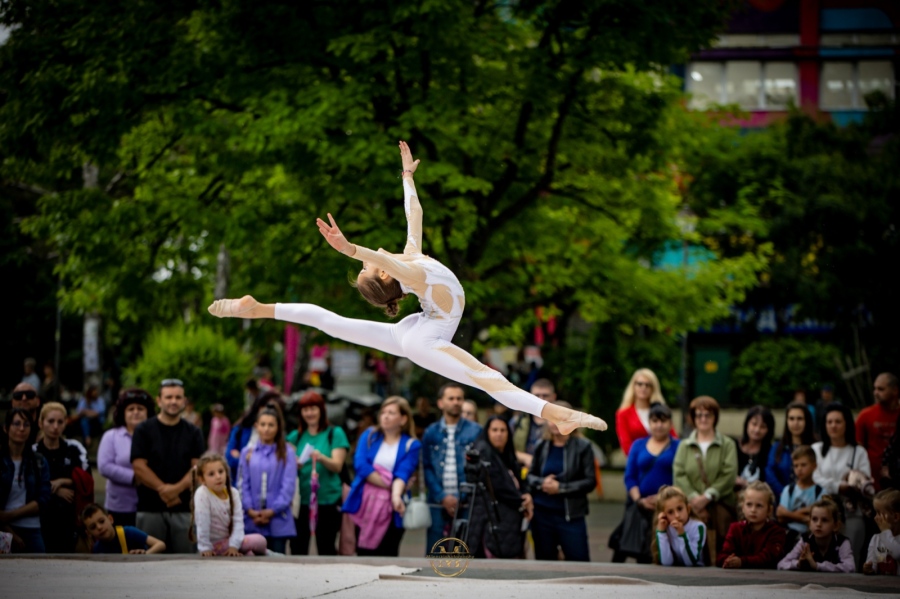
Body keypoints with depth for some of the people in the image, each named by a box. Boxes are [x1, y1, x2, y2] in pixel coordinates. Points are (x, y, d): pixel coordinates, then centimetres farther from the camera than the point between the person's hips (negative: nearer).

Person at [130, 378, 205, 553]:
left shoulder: (193, 433, 11)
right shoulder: (144, 430, 6)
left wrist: (177, 488, -16)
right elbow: (139, 467, -3)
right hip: (150, 508, -1)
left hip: (184, 508, 1)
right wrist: (163, 488, -14)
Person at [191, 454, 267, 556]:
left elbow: (238, 521, -8)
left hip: (230, 540, 6)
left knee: (260, 540, -14)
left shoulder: (233, 493, -5)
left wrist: (234, 545, -18)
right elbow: (202, 523, -21)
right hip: (215, 545, -6)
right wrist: (205, 548, -19)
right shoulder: (202, 494, -22)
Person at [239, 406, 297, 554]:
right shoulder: (247, 452, 10)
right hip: (252, 520, 2)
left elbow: (288, 485, -2)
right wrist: (250, 510, -7)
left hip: (278, 520, -2)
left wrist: (272, 511, -10)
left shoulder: (286, 453, 3)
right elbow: (243, 484, 6)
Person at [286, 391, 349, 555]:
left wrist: (322, 458, -26)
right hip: (300, 499, 3)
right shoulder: (295, 436, 14)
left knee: (326, 547, -2)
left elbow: (337, 466, -5)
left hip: (327, 500, -3)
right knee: (298, 547, -1)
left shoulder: (335, 433, 4)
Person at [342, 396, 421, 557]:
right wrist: (388, 484, -11)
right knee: (363, 556, 2)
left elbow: (402, 474, -11)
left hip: (389, 509, -2)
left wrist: (396, 495, -31)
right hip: (364, 505, 2)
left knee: (387, 560, -5)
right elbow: (360, 464, -5)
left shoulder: (411, 445, 3)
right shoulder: (369, 435, 10)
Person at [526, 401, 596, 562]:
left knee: (579, 561, -3)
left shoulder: (582, 447, -4)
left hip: (571, 516, -3)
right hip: (542, 514, 3)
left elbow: (590, 481, -8)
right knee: (545, 562, 10)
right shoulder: (542, 446, 5)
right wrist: (542, 483, -11)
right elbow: (530, 475, 11)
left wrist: (561, 487, -15)